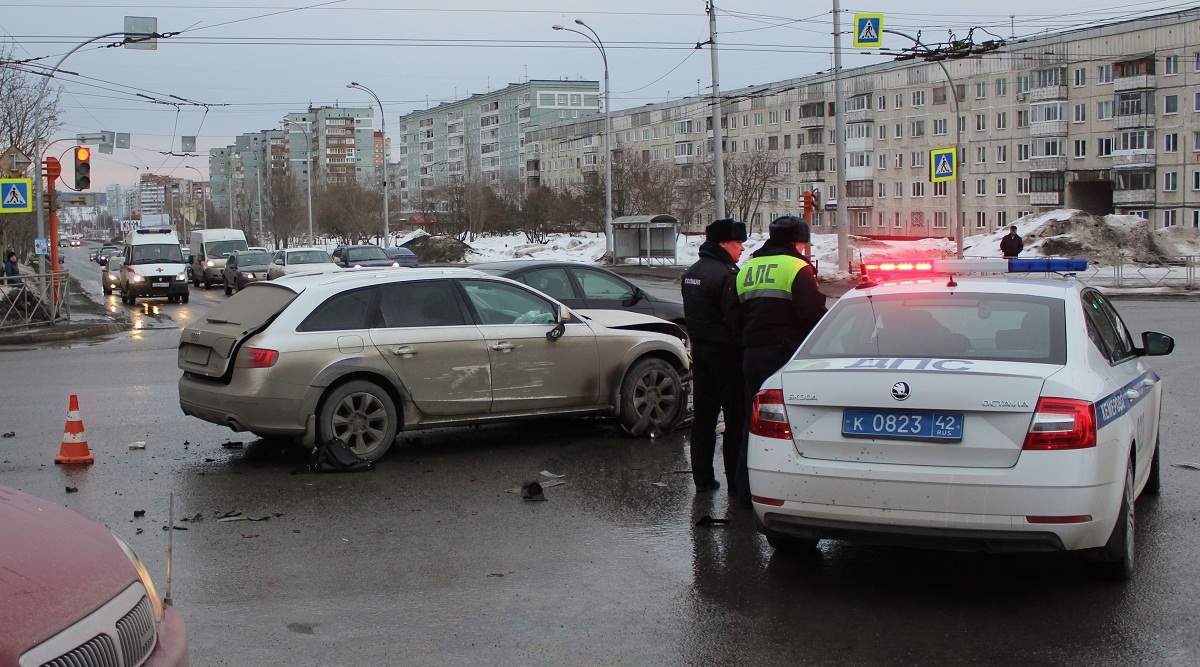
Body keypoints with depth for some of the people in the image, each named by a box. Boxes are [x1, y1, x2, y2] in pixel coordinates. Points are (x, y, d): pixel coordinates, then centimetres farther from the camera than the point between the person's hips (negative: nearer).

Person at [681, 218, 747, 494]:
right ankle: (736, 482, 1)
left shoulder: (691, 272, 12)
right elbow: (736, 320, -20)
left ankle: (702, 478, 17)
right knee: (735, 419, -1)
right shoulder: (726, 274, -18)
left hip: (699, 349, 9)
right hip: (725, 353, -9)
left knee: (703, 416, 13)